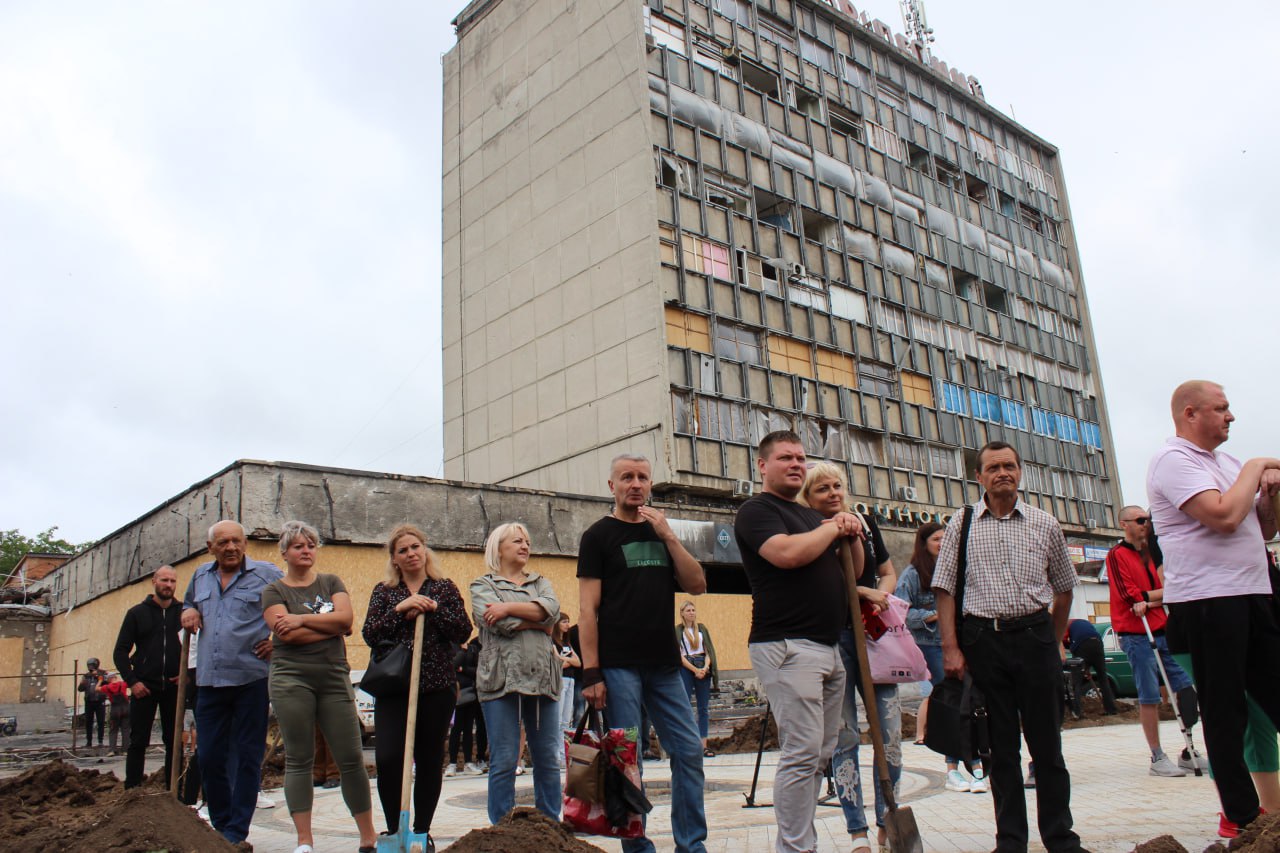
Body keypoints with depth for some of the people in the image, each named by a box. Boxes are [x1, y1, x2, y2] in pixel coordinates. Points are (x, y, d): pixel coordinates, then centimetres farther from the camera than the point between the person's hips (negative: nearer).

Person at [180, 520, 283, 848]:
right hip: (210, 681, 5)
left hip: (251, 678, -5)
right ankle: (220, 826, 24)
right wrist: (188, 613, 11)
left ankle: (236, 833, 8)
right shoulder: (200, 577, 15)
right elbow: (188, 604, 34)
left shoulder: (267, 574, -2)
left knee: (247, 756, 1)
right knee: (209, 757, 8)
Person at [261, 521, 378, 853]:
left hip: (334, 677, 2)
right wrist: (329, 626, -5)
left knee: (351, 759, 1)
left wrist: (302, 618, -8)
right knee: (298, 760, 1)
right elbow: (286, 634, -10)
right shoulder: (274, 591, 6)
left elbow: (345, 617, -5)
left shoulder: (331, 583, 13)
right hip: (292, 679, -1)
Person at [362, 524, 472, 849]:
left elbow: (464, 630, -2)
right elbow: (369, 634, -2)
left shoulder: (444, 588, 7)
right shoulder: (383, 592, 10)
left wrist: (433, 609, -12)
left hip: (437, 686, 0)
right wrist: (400, 610, -13)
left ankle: (422, 831, 19)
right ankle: (393, 829, 6)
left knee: (430, 760, 6)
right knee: (387, 757, -11)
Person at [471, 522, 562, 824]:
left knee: (548, 760, 6)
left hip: (542, 678, 4)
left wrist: (508, 607, -9)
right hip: (502, 680, -4)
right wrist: (538, 623, 0)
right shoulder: (482, 585, 9)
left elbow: (552, 609, -2)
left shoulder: (540, 582, 21)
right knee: (504, 762, -2)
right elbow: (500, 624, -10)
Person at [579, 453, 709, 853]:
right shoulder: (599, 535, 2)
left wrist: (668, 536, -4)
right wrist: (591, 672, -12)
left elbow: (697, 585, 5)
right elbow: (588, 609, -4)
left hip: (664, 665, 5)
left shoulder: (661, 532, 15)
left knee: (689, 751, 4)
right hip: (619, 666, -4)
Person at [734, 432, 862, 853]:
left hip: (828, 646, 8)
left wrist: (851, 536, 6)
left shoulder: (812, 515, 22)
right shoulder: (756, 510, -2)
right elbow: (788, 553, -22)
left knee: (820, 754, 8)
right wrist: (832, 528, -5)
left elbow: (853, 571, 26)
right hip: (787, 645, -8)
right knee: (801, 752, -11)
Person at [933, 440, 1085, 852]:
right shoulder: (961, 525, 3)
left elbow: (1063, 588, 17)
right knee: (1000, 746, 7)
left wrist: (1053, 642, 17)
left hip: (1035, 636, 1)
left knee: (1047, 742, 5)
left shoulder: (1045, 524, 7)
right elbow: (945, 589, 1)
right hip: (983, 638, -1)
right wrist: (951, 648, -6)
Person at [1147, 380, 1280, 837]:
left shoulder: (1228, 463, 19)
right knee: (1225, 713, 1)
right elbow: (1223, 516, -22)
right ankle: (1241, 814, 11)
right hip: (1207, 601, -8)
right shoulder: (1173, 460, -8)